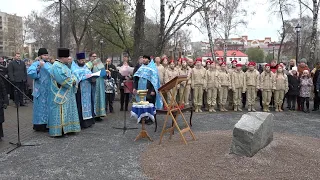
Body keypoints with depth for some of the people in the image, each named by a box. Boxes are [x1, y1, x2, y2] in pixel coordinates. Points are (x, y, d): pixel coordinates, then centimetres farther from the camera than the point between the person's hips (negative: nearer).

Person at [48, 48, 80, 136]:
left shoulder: (64, 65, 15)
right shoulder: (56, 66, -15)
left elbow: (71, 75, 15)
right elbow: (62, 79, -25)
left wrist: (74, 80, -7)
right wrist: (72, 80, -12)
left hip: (67, 94, 10)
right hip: (60, 95, -10)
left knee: (67, 111, 12)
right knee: (59, 112, -5)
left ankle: (66, 128, 19)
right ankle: (58, 131, 0)